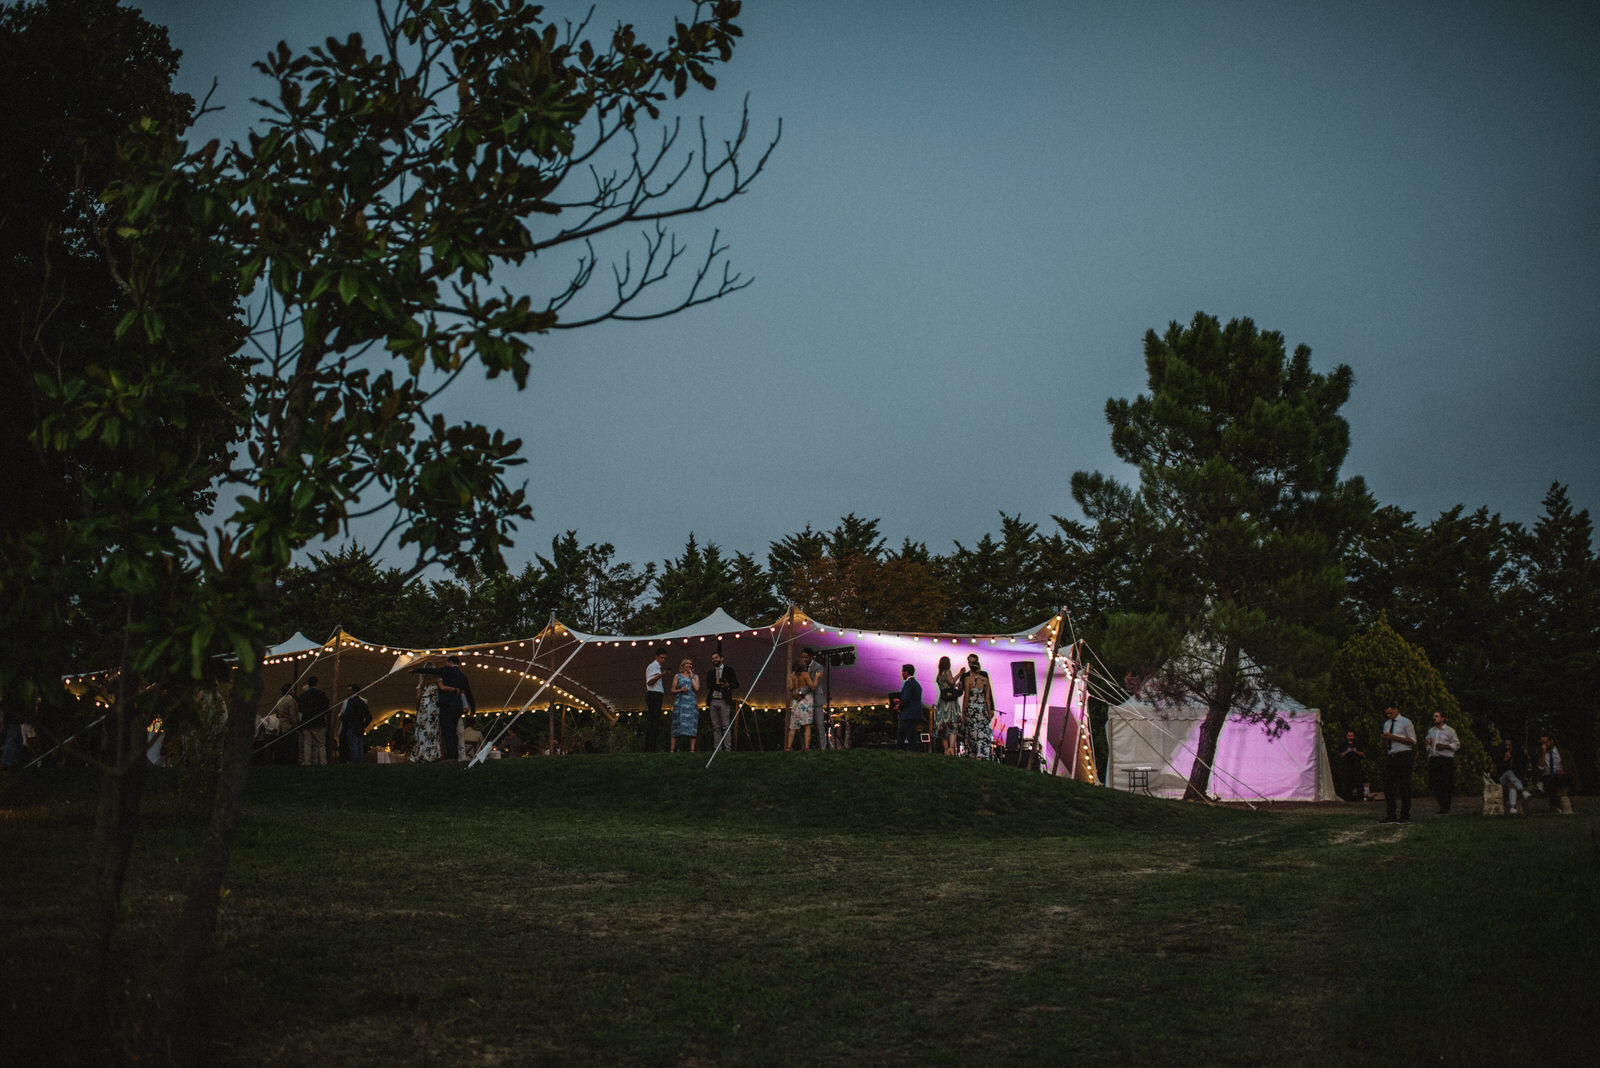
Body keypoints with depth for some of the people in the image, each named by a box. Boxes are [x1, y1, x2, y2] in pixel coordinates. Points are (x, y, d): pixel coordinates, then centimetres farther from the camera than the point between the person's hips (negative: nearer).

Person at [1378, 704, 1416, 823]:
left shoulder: (1405, 722, -3)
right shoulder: (1387, 724, 18)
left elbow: (1413, 741, -8)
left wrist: (1394, 737, -15)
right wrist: (1384, 738, -1)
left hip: (1404, 756, -7)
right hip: (1391, 756, 7)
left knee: (1404, 787, -4)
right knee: (1387, 786, 2)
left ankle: (1405, 816, 2)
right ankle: (1390, 816, 7)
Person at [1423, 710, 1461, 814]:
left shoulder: (1450, 730, 1)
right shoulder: (1431, 730, 17)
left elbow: (1457, 744, -1)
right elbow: (1427, 742, 24)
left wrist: (1444, 746, -15)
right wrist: (1425, 742, 0)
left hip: (1446, 759, -5)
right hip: (1433, 759, 5)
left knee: (1446, 785, -7)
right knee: (1435, 785, 2)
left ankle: (1446, 808, -1)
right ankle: (1441, 807, 12)